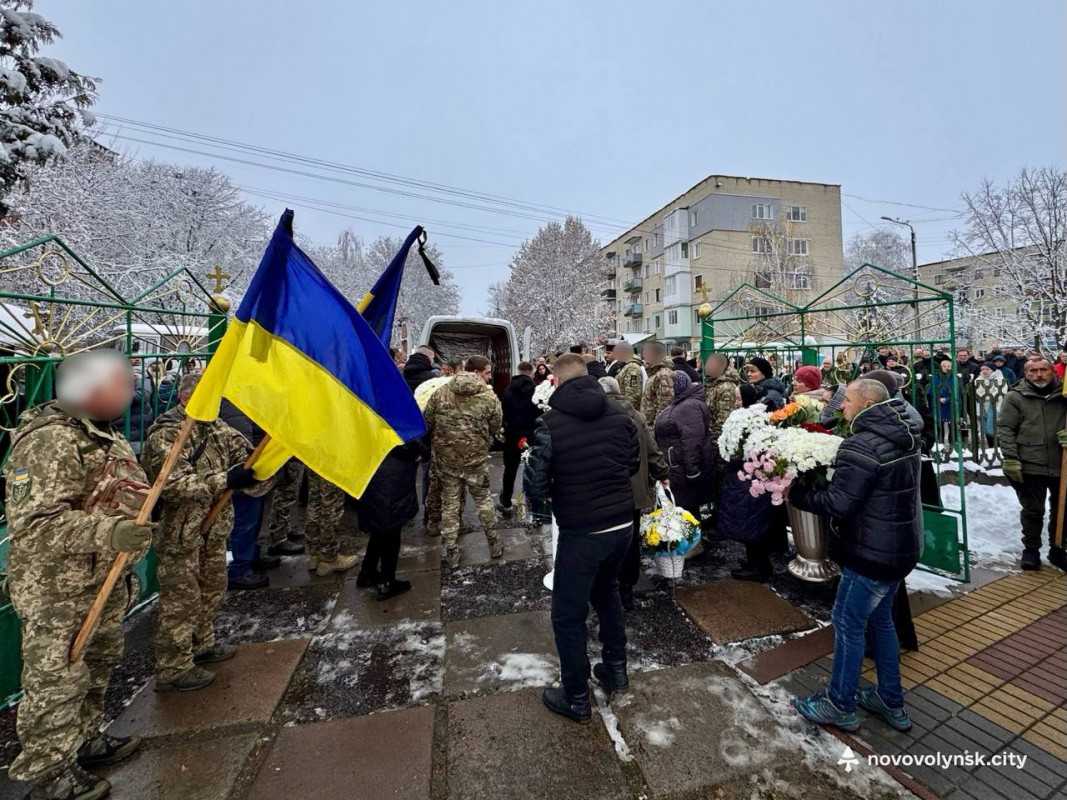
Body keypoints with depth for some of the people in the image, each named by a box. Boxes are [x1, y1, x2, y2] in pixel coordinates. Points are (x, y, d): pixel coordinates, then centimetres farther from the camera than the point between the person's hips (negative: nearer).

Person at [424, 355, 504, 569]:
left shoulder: (441, 392, -3)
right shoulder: (489, 397, -9)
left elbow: (427, 424, 3)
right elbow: (496, 430, 0)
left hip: (445, 458, 2)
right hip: (476, 458, -1)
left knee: (449, 504, 13)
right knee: (483, 500, 18)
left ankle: (451, 553, 21)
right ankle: (494, 545, 29)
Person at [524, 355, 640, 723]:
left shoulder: (550, 423, -18)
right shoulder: (619, 414, -4)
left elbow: (535, 485, -15)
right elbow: (634, 463, 8)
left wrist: (543, 496, 7)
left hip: (580, 533, -5)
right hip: (623, 523, 6)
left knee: (568, 615, 14)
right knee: (606, 590, 31)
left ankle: (576, 699, 31)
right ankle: (615, 668, 45)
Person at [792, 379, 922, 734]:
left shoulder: (862, 446, -24)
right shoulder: (904, 437, 8)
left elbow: (838, 504, -26)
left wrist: (796, 494, -15)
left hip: (872, 552, -9)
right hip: (902, 546, 9)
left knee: (848, 623, 6)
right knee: (880, 619, 22)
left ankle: (840, 705, 22)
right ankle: (891, 702, 36)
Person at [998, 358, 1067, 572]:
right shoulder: (1015, 397, -3)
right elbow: (1005, 428, -7)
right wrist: (1010, 459, -14)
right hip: (1030, 466, -3)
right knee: (1032, 511, 7)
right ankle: (1031, 549, 21)